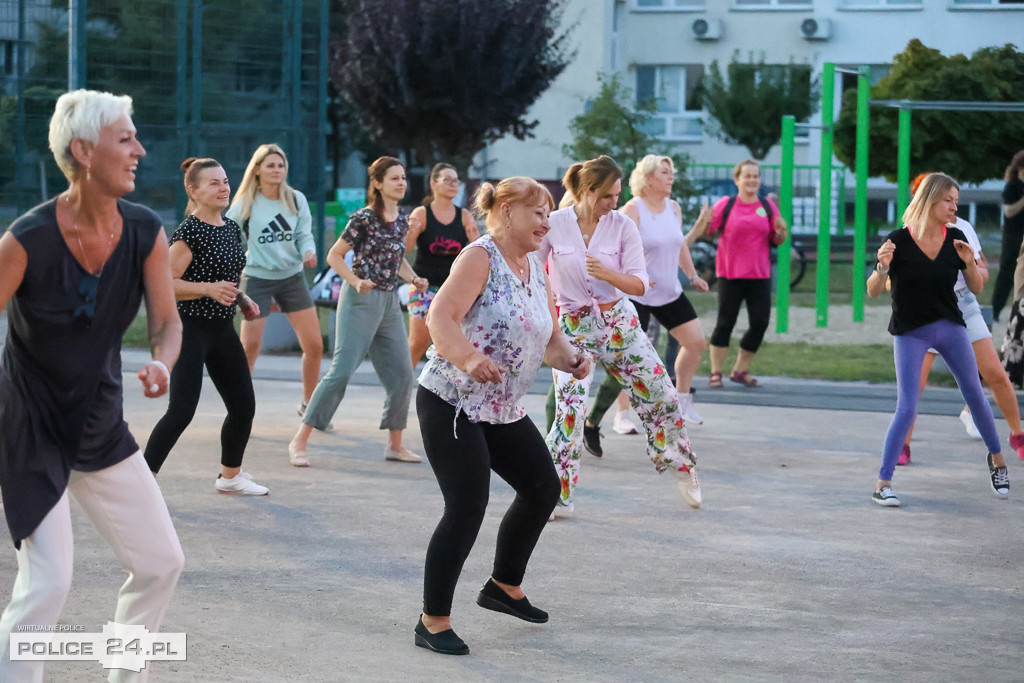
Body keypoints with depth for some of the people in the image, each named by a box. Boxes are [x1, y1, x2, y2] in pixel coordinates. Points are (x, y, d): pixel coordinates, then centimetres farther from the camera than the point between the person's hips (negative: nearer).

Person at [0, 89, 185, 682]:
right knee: (48, 581, -16)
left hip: (102, 427, 6)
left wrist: (162, 364, -24)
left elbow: (167, 321, -2)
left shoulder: (146, 232, -9)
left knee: (162, 562, 11)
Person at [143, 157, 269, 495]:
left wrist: (242, 299, 10)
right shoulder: (189, 232, -15)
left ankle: (230, 475, 31)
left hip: (222, 329, 8)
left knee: (244, 406, 12)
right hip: (190, 328, -8)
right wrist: (209, 289, -28)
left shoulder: (232, 229, 11)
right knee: (182, 411, -14)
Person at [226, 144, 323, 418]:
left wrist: (308, 252, -16)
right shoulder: (245, 204, -6)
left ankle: (309, 404, 17)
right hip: (257, 278, -3)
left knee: (314, 345, 0)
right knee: (250, 347, -6)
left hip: (292, 277, 3)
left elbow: (304, 235, 5)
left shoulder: (296, 200, 1)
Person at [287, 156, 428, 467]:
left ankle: (395, 444, 17)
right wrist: (356, 281, -22)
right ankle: (299, 441, -5)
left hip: (390, 302, 7)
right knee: (341, 371, -10)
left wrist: (413, 278, 6)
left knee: (402, 374, 5)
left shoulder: (402, 221, 9)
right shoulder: (364, 218, -12)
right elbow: (334, 256, -8)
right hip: (360, 301, -7)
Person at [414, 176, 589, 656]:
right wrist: (468, 359, -42)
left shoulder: (535, 269, 11)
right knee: (467, 507, -15)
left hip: (503, 410, 9)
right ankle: (433, 621, -5)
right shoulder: (480, 257, -14)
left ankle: (504, 587, 35)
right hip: (450, 405, -9)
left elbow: (549, 337, 17)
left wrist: (570, 360, -5)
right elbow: (440, 317, -25)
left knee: (543, 489, 15)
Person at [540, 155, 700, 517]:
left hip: (618, 323, 3)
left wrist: (607, 274, -26)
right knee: (569, 408, -16)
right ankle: (556, 496, -4)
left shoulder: (623, 226, -6)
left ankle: (680, 465, 30)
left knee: (662, 396, 6)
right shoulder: (554, 225, -9)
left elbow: (639, 284, -8)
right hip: (572, 327, -2)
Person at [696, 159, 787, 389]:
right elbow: (707, 231, 0)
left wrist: (781, 231, -8)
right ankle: (716, 372, 5)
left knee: (760, 323, 2)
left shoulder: (768, 206, 7)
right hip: (730, 275, -3)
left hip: (760, 275, 3)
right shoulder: (725, 204, -1)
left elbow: (777, 241, 13)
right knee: (725, 322, -4)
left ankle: (740, 370, 17)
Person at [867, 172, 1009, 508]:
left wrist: (969, 262, -17)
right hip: (910, 334, -4)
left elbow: (977, 288, 2)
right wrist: (883, 267, -28)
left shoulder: (955, 238, -3)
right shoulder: (899, 241, -13)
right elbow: (873, 292, -9)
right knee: (907, 409, -12)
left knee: (975, 395, 11)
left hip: (950, 326, 4)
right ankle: (882, 483, -5)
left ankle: (997, 459, 34)